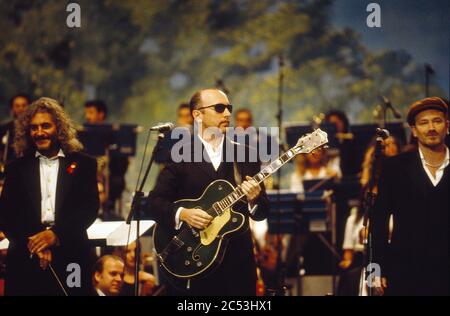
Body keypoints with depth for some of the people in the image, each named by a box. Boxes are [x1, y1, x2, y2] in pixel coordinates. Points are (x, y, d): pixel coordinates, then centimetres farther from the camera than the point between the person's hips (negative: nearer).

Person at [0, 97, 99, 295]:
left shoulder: (83, 164, 9)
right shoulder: (17, 168, 12)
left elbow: (90, 208, 1)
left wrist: (56, 234, -13)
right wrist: (33, 243, -11)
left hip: (71, 259, -1)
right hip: (25, 262, 1)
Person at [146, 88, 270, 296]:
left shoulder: (244, 154, 8)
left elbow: (261, 213, 6)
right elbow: (154, 203, -3)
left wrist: (254, 199, -15)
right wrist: (182, 214, -19)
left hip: (238, 257, 2)